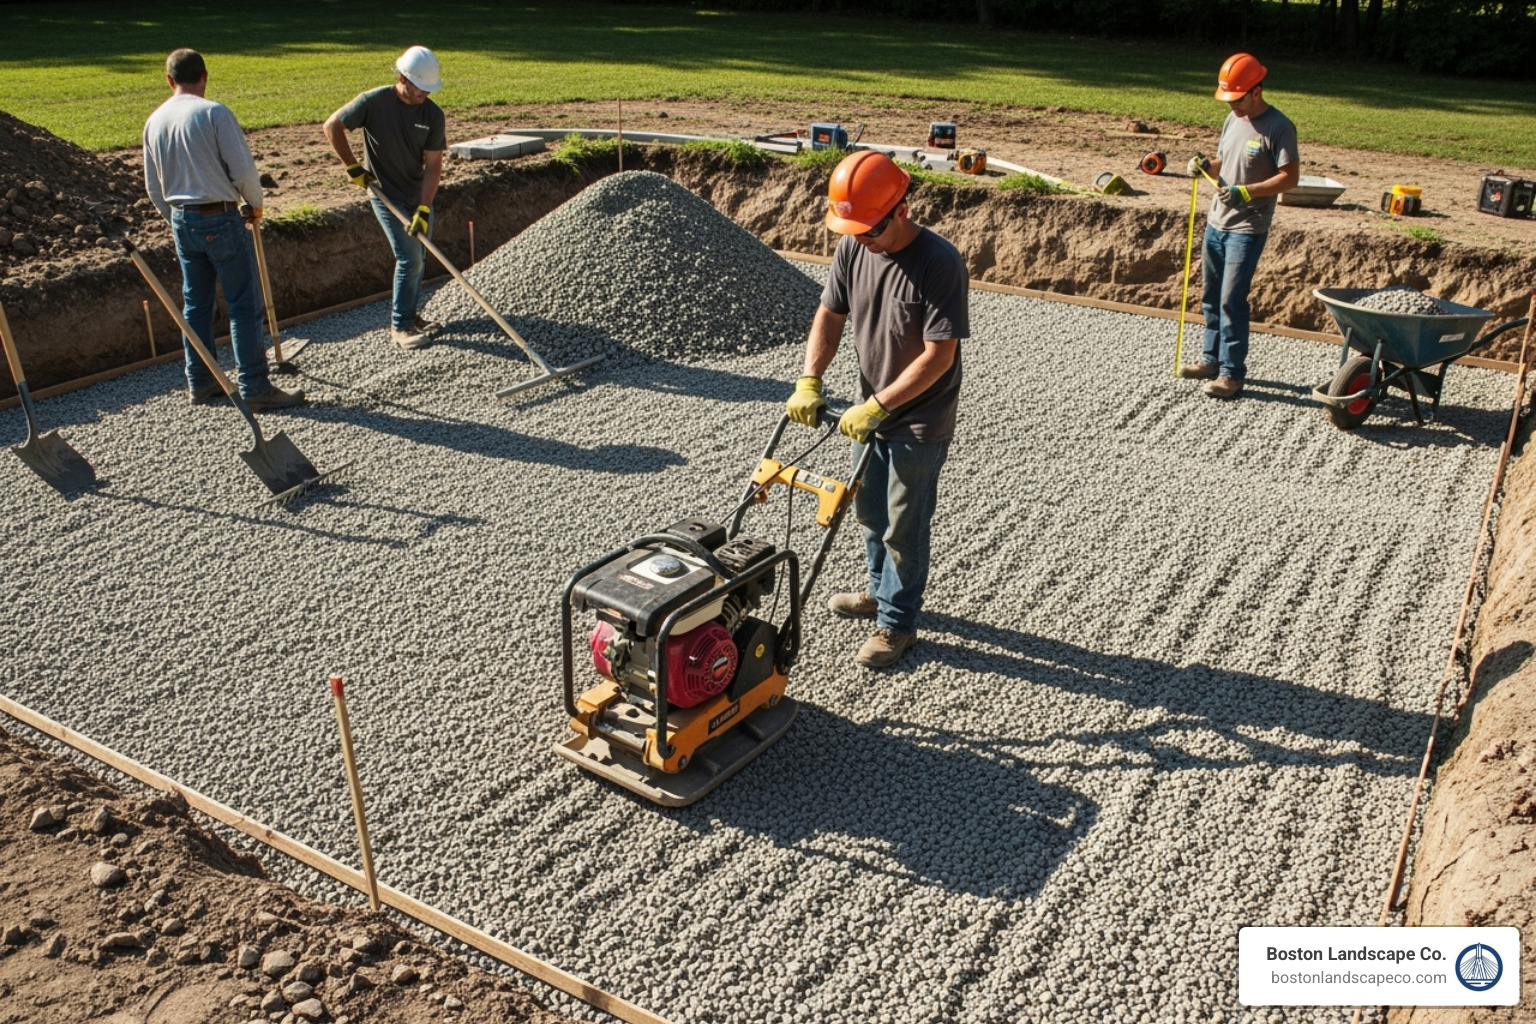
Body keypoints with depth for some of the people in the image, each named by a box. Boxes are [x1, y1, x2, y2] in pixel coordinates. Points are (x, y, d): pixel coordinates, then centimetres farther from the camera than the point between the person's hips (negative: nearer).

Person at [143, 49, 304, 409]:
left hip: (181, 220, 7)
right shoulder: (214, 113, -12)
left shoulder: (154, 121, 8)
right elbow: (243, 168, -15)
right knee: (245, 304, -3)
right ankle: (255, 388, -3)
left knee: (195, 302, 15)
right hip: (221, 219, -7)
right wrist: (255, 204, 3)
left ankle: (199, 383, 21)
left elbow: (153, 187, 13)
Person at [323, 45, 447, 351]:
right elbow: (332, 126, -8)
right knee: (410, 258, -9)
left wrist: (424, 209, -19)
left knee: (418, 258, 12)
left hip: (419, 196, 5)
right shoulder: (374, 102, -18)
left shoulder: (433, 114, -8)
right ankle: (400, 326, 1)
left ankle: (408, 314, 29)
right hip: (386, 195, -5)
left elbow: (433, 164, -11)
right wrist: (353, 167, -8)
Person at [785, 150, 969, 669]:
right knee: (869, 512, 22)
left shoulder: (940, 264, -27)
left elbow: (938, 356, -27)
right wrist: (809, 382, -11)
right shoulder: (852, 249, -7)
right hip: (869, 411, 7)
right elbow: (830, 316, 2)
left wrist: (878, 407, -27)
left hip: (920, 422, -7)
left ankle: (897, 623, 24)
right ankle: (882, 591, 45)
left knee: (903, 528, 6)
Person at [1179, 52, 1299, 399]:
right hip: (1216, 223, 8)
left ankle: (1232, 373, -1)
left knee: (1232, 301, -8)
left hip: (1247, 229, -7)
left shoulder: (1278, 127, -13)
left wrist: (1244, 192, -24)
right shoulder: (1233, 120, 9)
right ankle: (1212, 359, 26)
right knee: (1212, 297, 13)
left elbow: (1290, 177, -15)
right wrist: (1205, 166, -3)